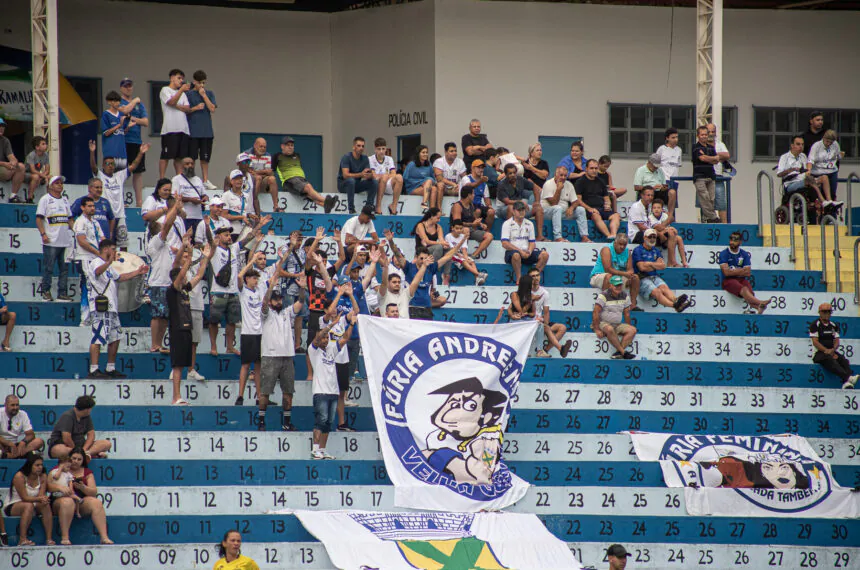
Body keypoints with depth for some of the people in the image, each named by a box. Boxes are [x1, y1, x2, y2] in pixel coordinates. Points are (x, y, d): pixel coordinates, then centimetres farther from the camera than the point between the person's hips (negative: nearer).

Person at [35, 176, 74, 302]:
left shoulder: (65, 200, 18)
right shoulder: (45, 199, 0)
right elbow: (39, 219, -6)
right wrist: (43, 234, -16)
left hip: (66, 241, 6)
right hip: (51, 241, -6)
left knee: (64, 268, 5)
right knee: (48, 268, -5)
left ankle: (62, 293, 8)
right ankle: (46, 292, 1)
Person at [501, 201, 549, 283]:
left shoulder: (529, 224, 14)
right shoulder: (507, 224, -1)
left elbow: (532, 242, 15)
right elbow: (505, 244, -10)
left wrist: (529, 251, -9)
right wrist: (520, 251, -17)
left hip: (526, 253, 5)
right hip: (512, 252, -5)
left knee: (545, 255, -18)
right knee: (516, 255, -41)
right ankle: (519, 280, -28)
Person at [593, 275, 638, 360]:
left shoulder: (625, 296, 7)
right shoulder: (604, 295, -11)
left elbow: (626, 313, 14)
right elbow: (596, 312, -16)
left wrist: (628, 329, 13)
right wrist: (597, 330, -21)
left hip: (617, 325, 6)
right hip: (603, 323, -6)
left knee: (633, 330, -17)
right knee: (609, 329, -39)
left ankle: (618, 352, -29)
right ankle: (623, 352, -36)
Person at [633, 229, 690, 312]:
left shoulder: (656, 251, 21)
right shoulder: (638, 251, 2)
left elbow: (663, 266, 10)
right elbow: (642, 267, -9)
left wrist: (650, 264, -4)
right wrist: (656, 265, 4)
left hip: (655, 277, 5)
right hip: (642, 279, -5)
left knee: (664, 287, -28)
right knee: (656, 292, -32)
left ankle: (675, 300, -59)